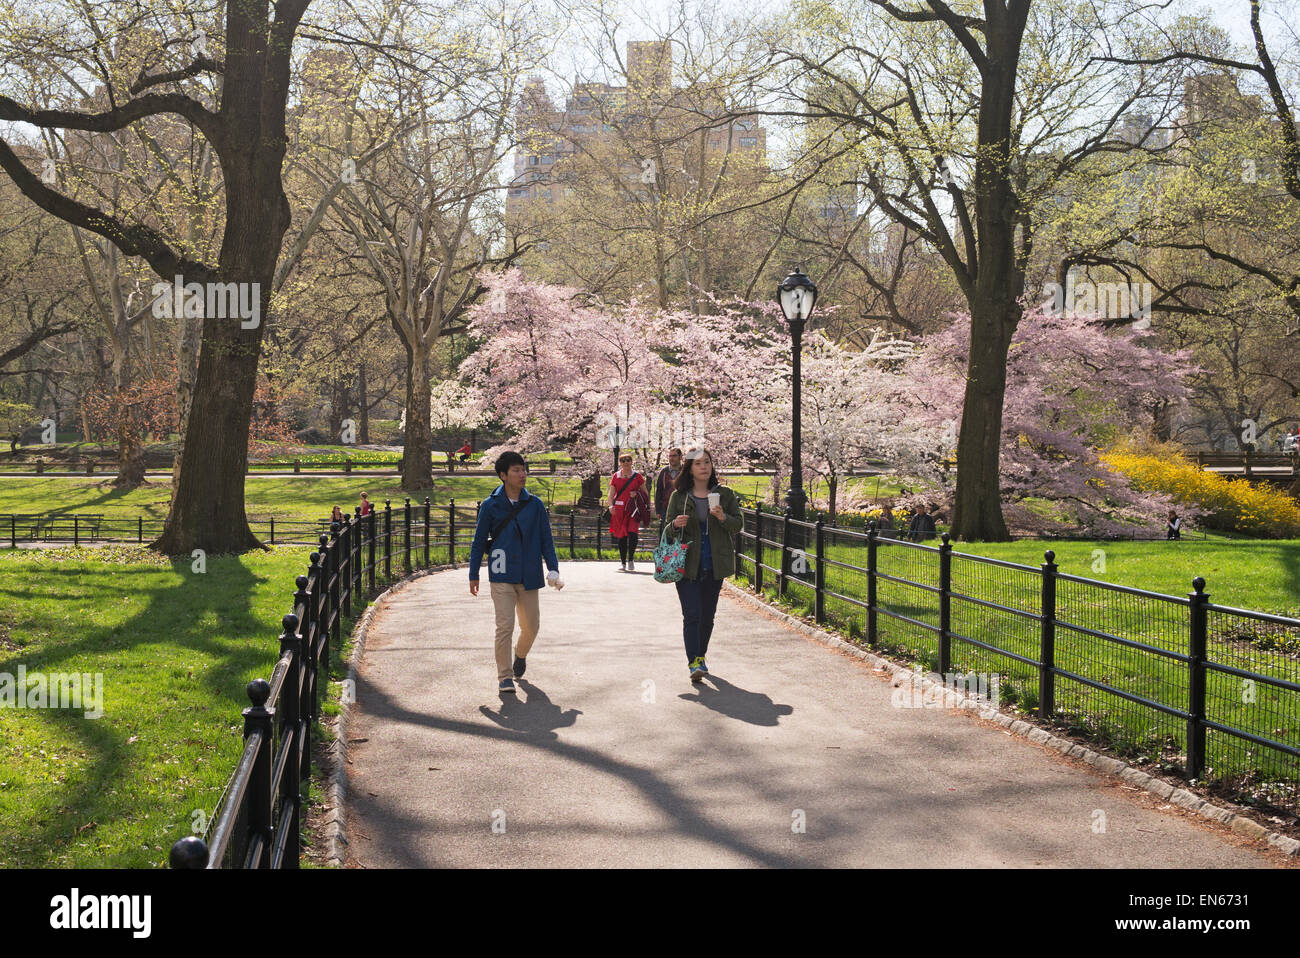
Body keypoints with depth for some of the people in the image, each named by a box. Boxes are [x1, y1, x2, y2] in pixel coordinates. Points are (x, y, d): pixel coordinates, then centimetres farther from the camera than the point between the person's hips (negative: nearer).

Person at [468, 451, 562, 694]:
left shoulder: (535, 505, 4)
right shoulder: (490, 506, -1)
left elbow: (546, 539, 9)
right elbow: (479, 542, 6)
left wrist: (553, 569, -1)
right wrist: (473, 575, 6)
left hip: (529, 576, 2)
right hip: (501, 576, -2)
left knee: (531, 626, 10)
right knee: (505, 626, -11)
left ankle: (521, 655, 41)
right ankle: (505, 676, -1)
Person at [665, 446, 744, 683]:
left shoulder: (724, 494, 5)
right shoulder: (679, 497, 3)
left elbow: (738, 525, 1)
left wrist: (723, 517, -19)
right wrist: (676, 524, -15)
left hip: (714, 565, 2)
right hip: (687, 565, -2)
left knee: (708, 615, 11)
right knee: (692, 614, -11)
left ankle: (701, 656, 29)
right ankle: (694, 663, -13)